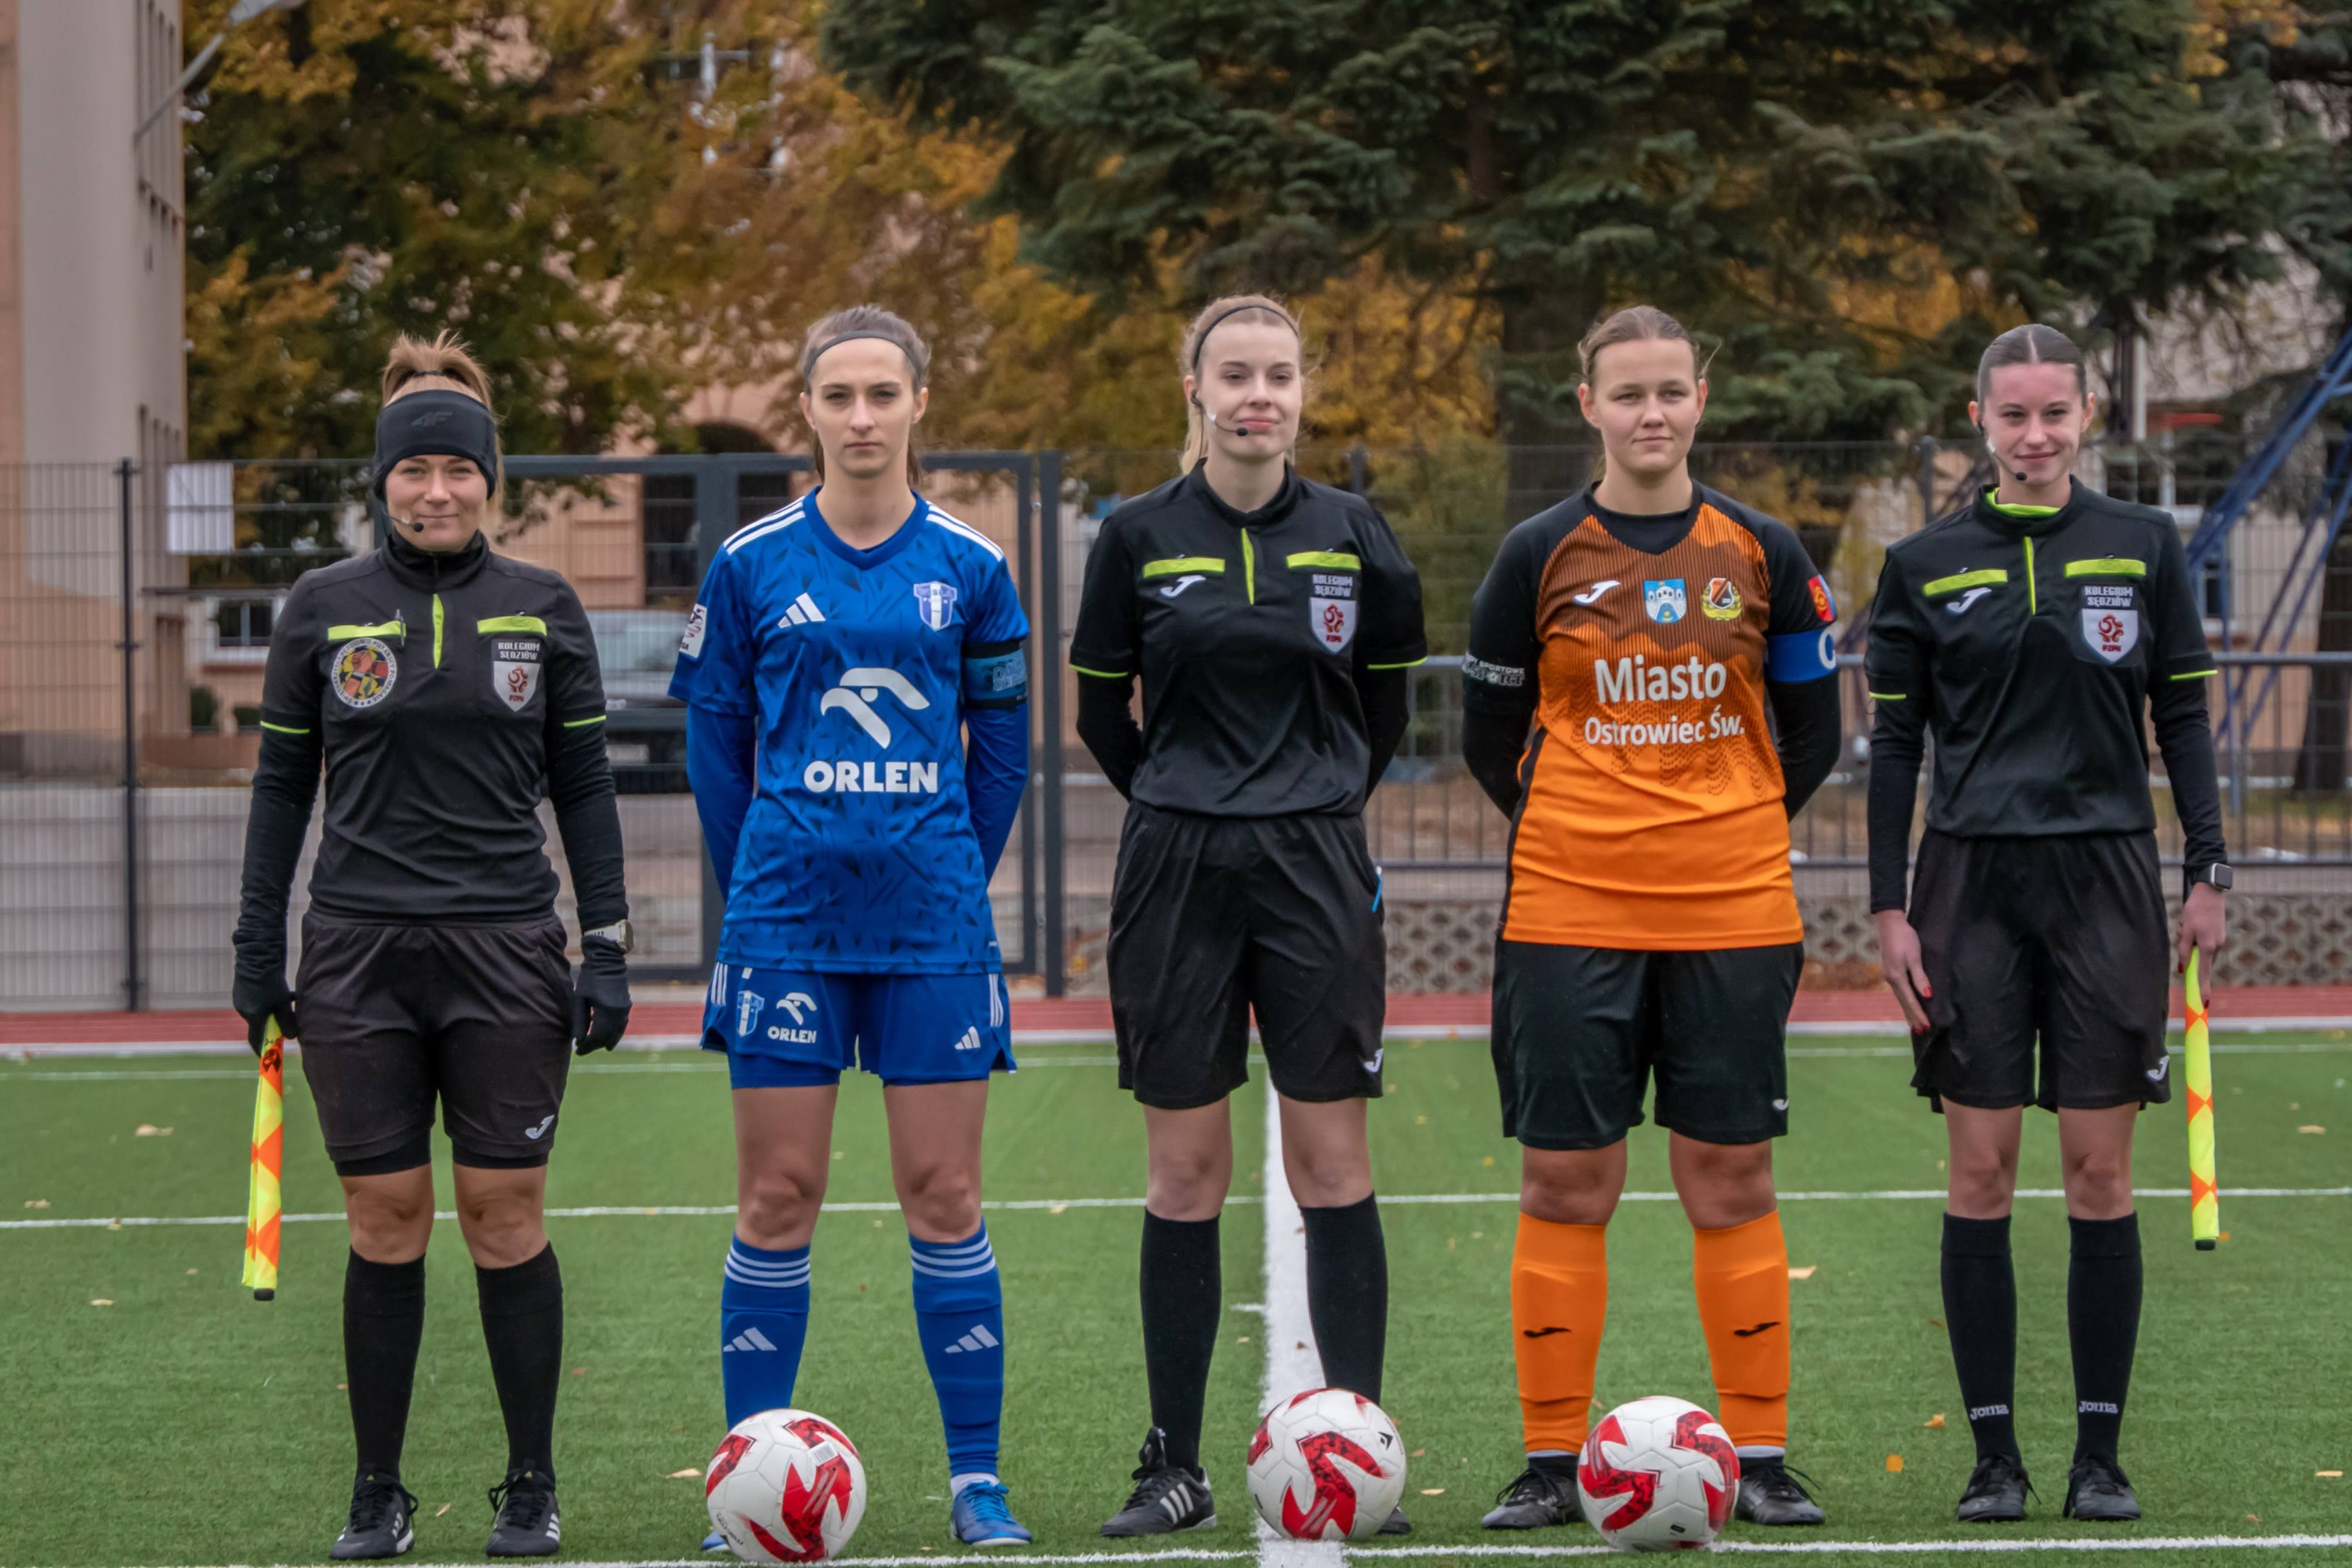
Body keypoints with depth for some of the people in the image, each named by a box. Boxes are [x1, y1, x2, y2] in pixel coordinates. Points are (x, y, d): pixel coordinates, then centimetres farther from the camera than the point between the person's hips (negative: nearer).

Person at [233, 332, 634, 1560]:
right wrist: (257, 948, 5)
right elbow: (282, 780, 9)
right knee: (384, 1222, 2)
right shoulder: (322, 608, 5)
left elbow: (585, 784, 8)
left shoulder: (543, 608, 5)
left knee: (507, 1215, 1)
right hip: (358, 952, 0)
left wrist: (608, 948, 1)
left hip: (507, 949, 0)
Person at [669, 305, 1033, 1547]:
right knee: (776, 1200, 2)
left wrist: (954, 880, 8)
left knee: (944, 1196, 2)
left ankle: (976, 1479, 9)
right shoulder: (751, 565, 2)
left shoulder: (969, 568, 3)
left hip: (933, 922, 0)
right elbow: (714, 739, 9)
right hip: (787, 920, 0)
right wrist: (757, 887, 7)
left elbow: (1002, 746, 10)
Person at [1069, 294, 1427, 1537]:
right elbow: (1100, 712, 10)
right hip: (1176, 875, 0)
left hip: (1315, 874, 0)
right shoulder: (1139, 538, 0)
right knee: (1185, 1170, 3)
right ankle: (1174, 1467, 9)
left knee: (1332, 1163, -1)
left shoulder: (1352, 536, 2)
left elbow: (1385, 705, 14)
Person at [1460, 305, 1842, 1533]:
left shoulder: (1761, 552, 5)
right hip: (1568, 915, -1)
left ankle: (1760, 1455, 9)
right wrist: (1575, 835, 8)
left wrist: (1730, 834, 10)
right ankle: (1552, 1460, 8)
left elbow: (1810, 730, 12)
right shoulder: (1541, 555, 2)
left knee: (1729, 1178, 2)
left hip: (1732, 913, 1)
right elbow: (1489, 731, 10)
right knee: (1564, 1183, 0)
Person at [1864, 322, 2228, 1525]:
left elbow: (2183, 717, 8)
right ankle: (1994, 1454, 7)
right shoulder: (1924, 565, 4)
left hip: (2108, 882, 0)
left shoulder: (2145, 547, 5)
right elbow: (1893, 741, 6)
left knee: (2100, 1172, 0)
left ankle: (2100, 1455, 7)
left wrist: (2208, 873, 0)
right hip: (1972, 884, 0)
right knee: (1980, 1172, 0)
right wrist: (1888, 908, 0)